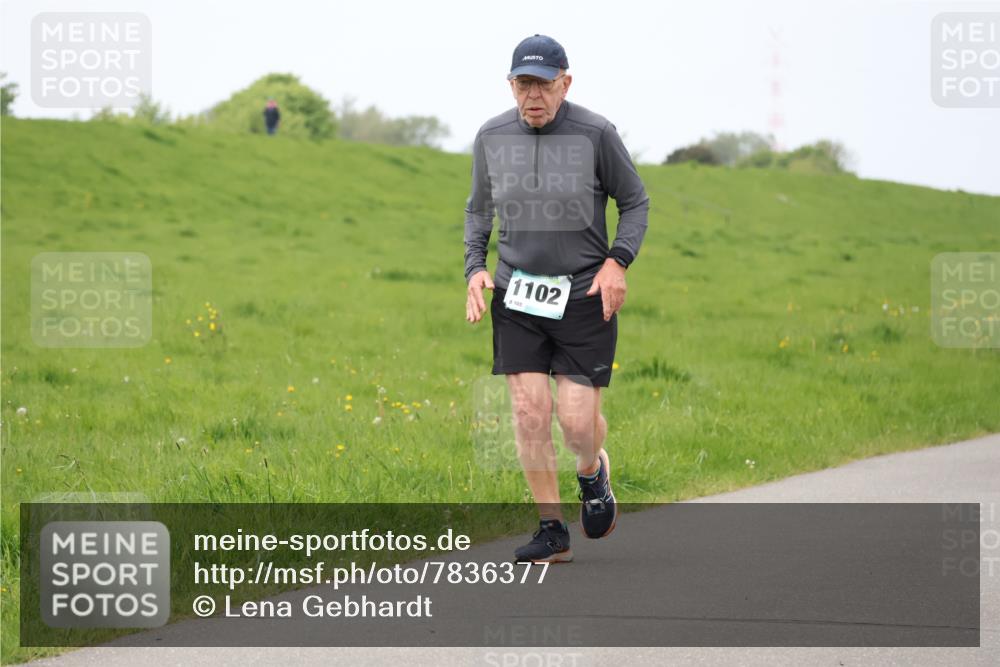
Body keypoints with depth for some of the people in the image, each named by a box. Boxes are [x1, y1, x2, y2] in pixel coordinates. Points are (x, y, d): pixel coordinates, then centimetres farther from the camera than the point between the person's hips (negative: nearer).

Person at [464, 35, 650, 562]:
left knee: (578, 421, -6)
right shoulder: (491, 137, 2)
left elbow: (634, 202, 4)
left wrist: (617, 261, -10)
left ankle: (593, 470, 31)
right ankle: (551, 529, 7)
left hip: (584, 295, -3)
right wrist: (475, 267, 3)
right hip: (516, 296, 3)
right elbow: (478, 209, 17)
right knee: (529, 412, -5)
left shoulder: (595, 134, -8)